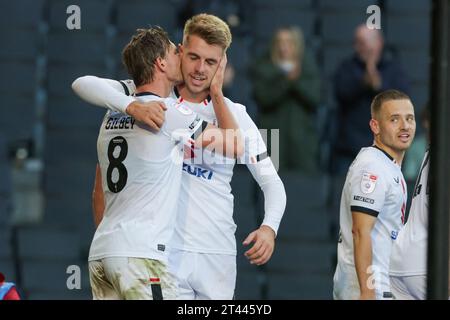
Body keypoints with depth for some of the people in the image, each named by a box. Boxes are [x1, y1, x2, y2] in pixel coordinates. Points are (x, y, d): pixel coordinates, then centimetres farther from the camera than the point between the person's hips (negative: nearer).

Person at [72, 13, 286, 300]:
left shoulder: (234, 115, 5)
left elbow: (271, 181, 7)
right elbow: (84, 84, -9)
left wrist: (269, 228, -13)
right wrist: (132, 106, -28)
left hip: (218, 254, 2)